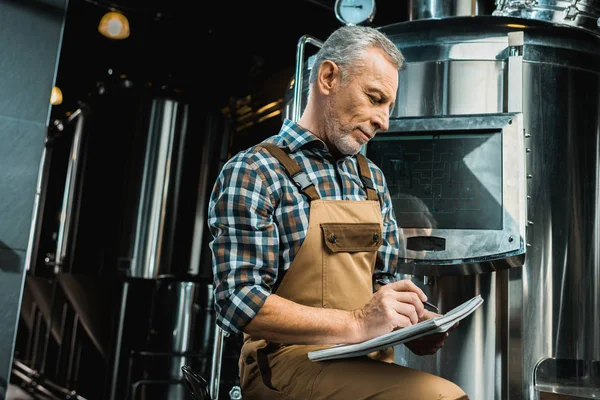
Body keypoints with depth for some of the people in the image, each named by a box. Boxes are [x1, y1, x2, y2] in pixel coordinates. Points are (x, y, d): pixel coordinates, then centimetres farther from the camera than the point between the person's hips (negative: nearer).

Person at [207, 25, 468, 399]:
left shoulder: (372, 179, 13)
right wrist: (356, 324, -24)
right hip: (288, 361, -7)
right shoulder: (251, 175, -9)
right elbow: (240, 301, -17)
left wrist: (413, 324, -4)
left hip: (365, 360, 7)